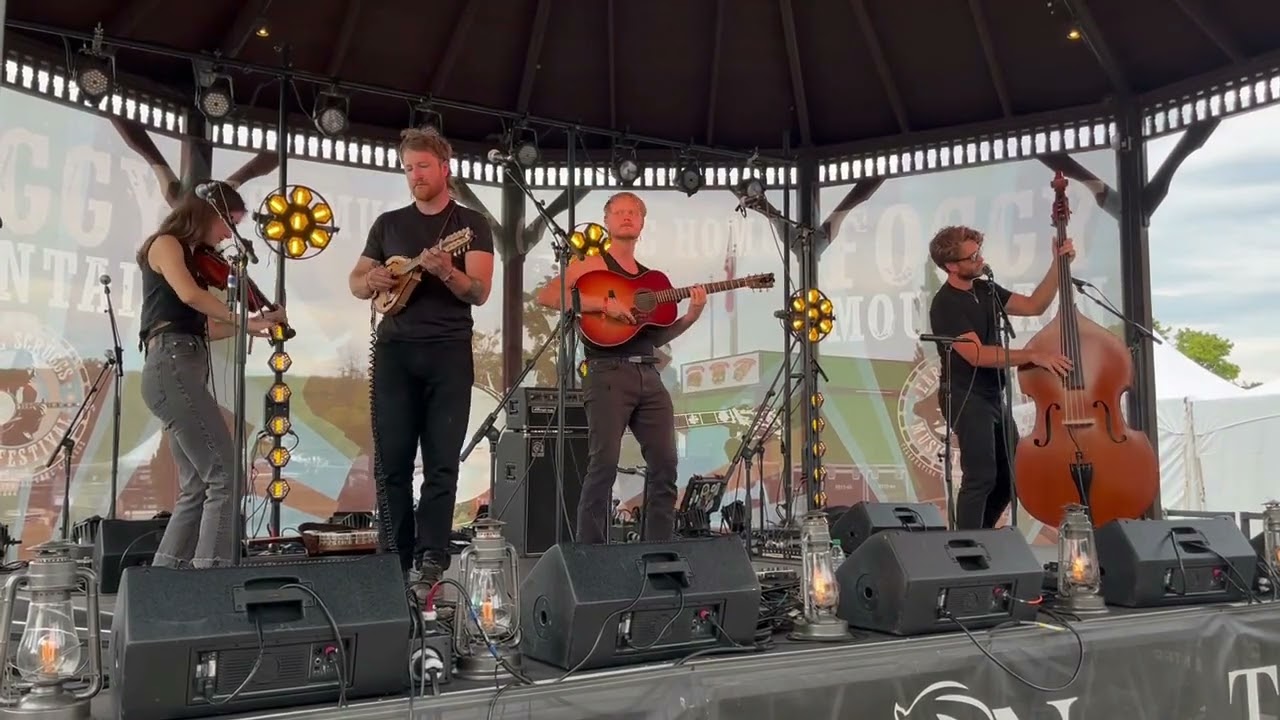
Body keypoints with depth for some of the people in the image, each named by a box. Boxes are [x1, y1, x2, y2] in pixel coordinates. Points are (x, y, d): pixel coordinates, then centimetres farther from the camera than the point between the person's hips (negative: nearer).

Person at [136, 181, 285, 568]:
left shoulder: (193, 256, 25)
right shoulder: (165, 244, 1)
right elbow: (189, 295, -20)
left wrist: (248, 326, 8)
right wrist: (244, 319, -14)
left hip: (183, 370, 9)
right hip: (171, 368, -9)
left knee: (197, 488, 9)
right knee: (225, 475, -15)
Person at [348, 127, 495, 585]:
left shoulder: (471, 224, 4)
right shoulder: (388, 223, 14)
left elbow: (480, 292, -7)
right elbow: (355, 282, 17)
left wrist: (447, 273, -27)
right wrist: (370, 280, -7)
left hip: (449, 352, -3)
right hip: (394, 350, 3)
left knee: (441, 463, -3)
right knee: (391, 462, 2)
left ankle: (432, 561, 1)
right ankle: (394, 560, 9)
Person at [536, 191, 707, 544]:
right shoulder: (593, 264, 3)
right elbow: (546, 295, -12)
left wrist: (690, 317, 6)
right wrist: (604, 303, -18)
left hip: (649, 375, 7)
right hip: (608, 372, -6)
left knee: (665, 463, 3)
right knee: (604, 463, -10)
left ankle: (658, 550, 12)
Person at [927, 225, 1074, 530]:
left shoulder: (985, 289, 8)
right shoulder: (946, 305, -18)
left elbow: (1034, 306, 10)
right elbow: (977, 355, -26)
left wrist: (1057, 264, -1)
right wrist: (1033, 356, -31)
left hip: (995, 397, 9)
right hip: (967, 399, -9)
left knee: (1009, 477, 15)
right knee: (982, 477, -13)